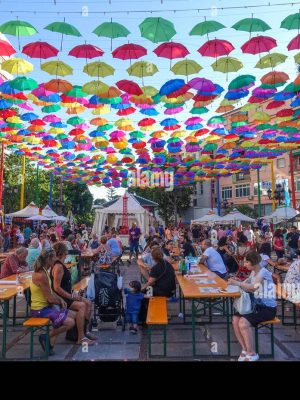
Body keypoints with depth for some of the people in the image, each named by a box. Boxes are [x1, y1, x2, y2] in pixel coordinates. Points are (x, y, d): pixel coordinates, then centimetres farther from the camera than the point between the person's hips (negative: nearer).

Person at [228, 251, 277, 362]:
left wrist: (237, 283, -36)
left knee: (243, 322, -24)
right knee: (235, 319, -11)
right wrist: (236, 283, -14)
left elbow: (254, 287, -33)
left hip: (268, 308, -8)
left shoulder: (263, 272, -17)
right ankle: (245, 350, 2)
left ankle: (252, 354, -6)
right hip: (257, 305, 8)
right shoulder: (253, 272, 10)